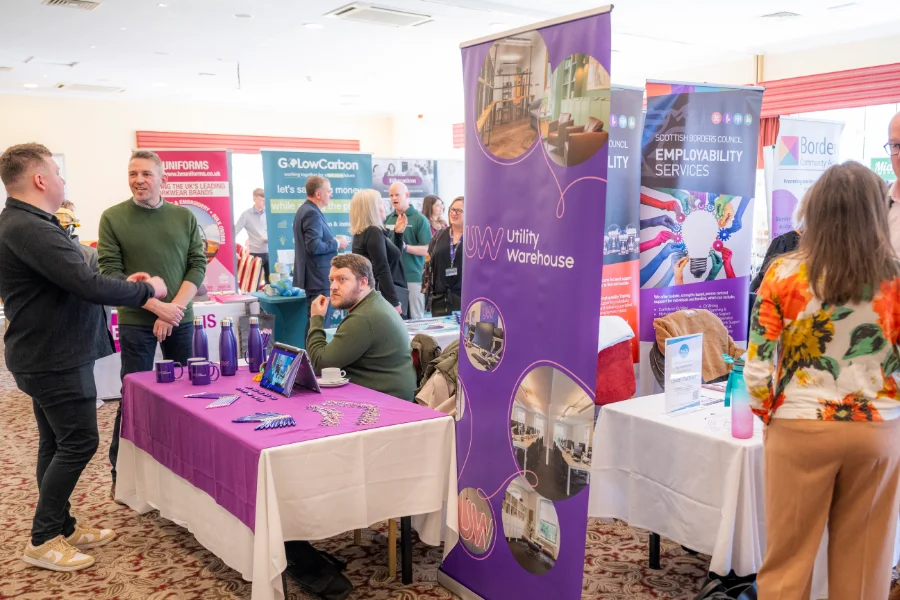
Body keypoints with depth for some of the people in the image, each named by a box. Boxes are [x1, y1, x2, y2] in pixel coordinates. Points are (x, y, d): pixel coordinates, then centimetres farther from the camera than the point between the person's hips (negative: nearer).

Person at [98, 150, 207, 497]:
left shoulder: (184, 217, 6)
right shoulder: (112, 218, -2)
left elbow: (197, 265, 3)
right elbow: (110, 273, -7)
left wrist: (175, 307, -11)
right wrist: (156, 306, -15)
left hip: (180, 319, 3)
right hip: (135, 322, -3)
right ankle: (120, 473, 14)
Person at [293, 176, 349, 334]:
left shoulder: (306, 210, 15)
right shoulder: (312, 213, -18)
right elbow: (314, 246, -26)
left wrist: (333, 243, 14)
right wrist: (337, 244, -13)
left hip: (314, 275, 11)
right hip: (318, 277, -11)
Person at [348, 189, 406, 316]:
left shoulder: (363, 233, 15)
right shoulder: (374, 232, -14)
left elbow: (391, 255, 26)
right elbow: (383, 270, -21)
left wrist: (398, 232, 16)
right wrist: (394, 301, -21)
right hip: (384, 296, -10)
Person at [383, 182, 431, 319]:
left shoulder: (419, 219, -4)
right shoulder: (388, 219, 12)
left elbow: (426, 249, -8)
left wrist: (405, 247, -18)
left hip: (412, 277, -5)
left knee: (415, 318, 1)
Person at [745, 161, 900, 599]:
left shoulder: (784, 274, -9)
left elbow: (757, 369, -9)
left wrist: (769, 416, 8)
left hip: (801, 429, -1)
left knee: (788, 557, 12)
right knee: (864, 561, 16)